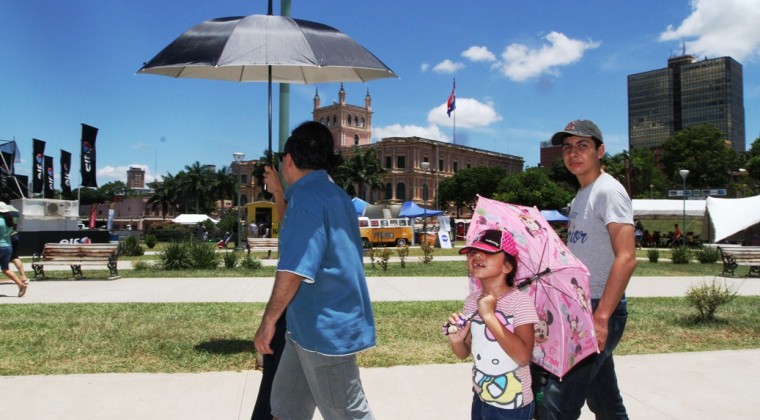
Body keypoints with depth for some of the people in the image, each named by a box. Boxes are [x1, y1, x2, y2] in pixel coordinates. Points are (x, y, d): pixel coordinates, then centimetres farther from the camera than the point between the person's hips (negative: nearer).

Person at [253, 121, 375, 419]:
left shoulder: (306, 197, -19)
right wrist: (280, 194, 30)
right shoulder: (334, 194, 12)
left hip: (325, 329, -10)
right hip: (310, 326, 10)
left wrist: (268, 321, -13)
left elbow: (294, 270, -23)